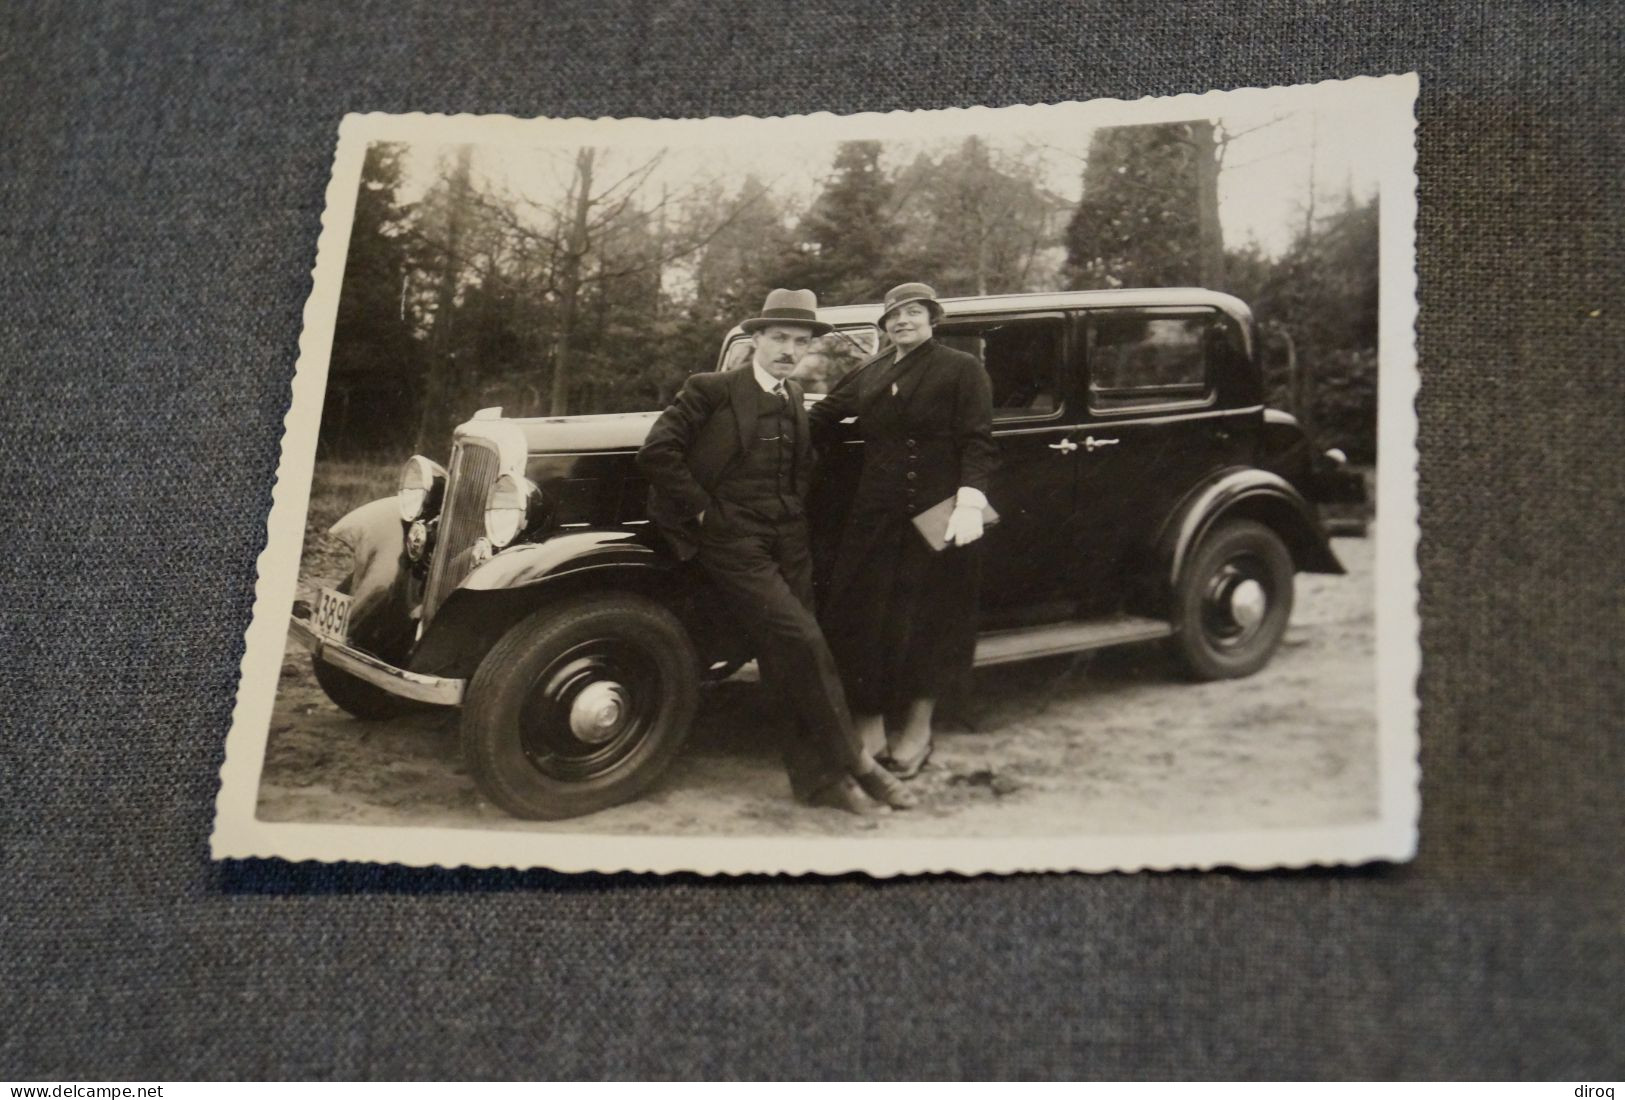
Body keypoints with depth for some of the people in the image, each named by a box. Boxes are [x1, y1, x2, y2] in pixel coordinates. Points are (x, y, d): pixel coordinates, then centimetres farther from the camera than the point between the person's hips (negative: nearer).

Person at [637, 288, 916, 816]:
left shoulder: (796, 401, 16)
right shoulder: (710, 391, -5)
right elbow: (656, 452, -12)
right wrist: (704, 509, -11)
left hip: (789, 545, 6)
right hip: (735, 543, -6)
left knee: (791, 661, 3)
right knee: (802, 642, -16)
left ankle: (814, 776, 9)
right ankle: (852, 761, -8)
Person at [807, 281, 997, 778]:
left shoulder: (961, 370, 0)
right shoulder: (868, 375, 15)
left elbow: (978, 443, -7)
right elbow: (820, 421, 14)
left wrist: (970, 502, -19)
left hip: (937, 519, -4)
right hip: (873, 519, 4)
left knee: (928, 622, 3)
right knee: (862, 621, 2)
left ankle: (916, 731, 18)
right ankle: (869, 732, 13)